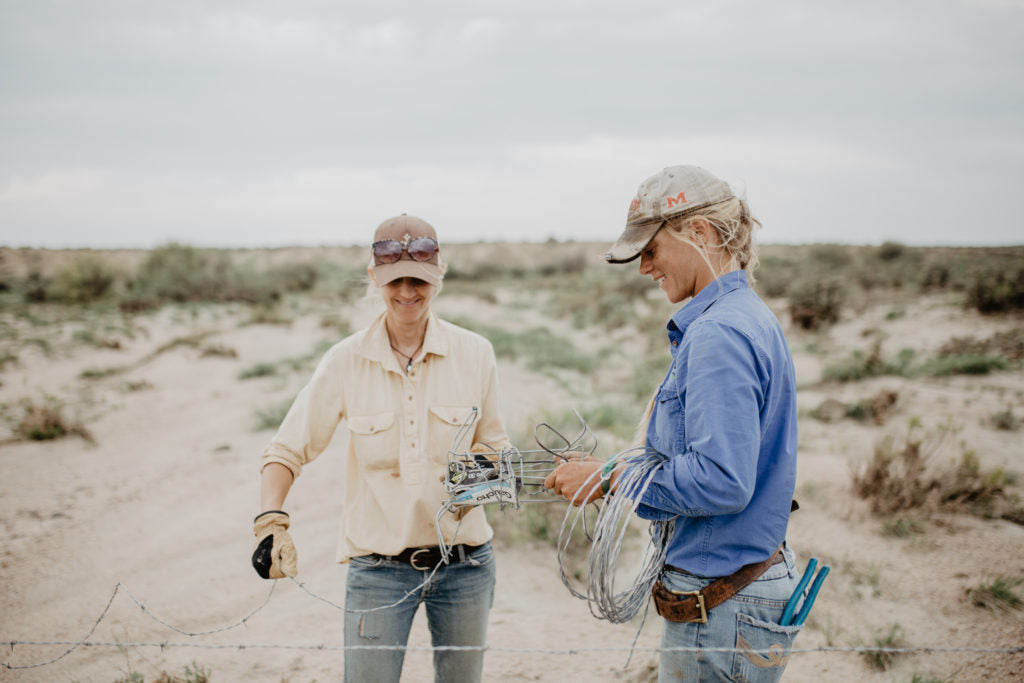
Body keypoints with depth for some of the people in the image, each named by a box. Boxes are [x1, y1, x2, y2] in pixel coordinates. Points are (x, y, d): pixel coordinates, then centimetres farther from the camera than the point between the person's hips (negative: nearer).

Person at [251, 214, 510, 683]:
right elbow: (288, 450, -1)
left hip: (464, 564, 2)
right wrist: (270, 520, -17)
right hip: (378, 568, -2)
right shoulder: (346, 361, -5)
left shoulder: (474, 354, -2)